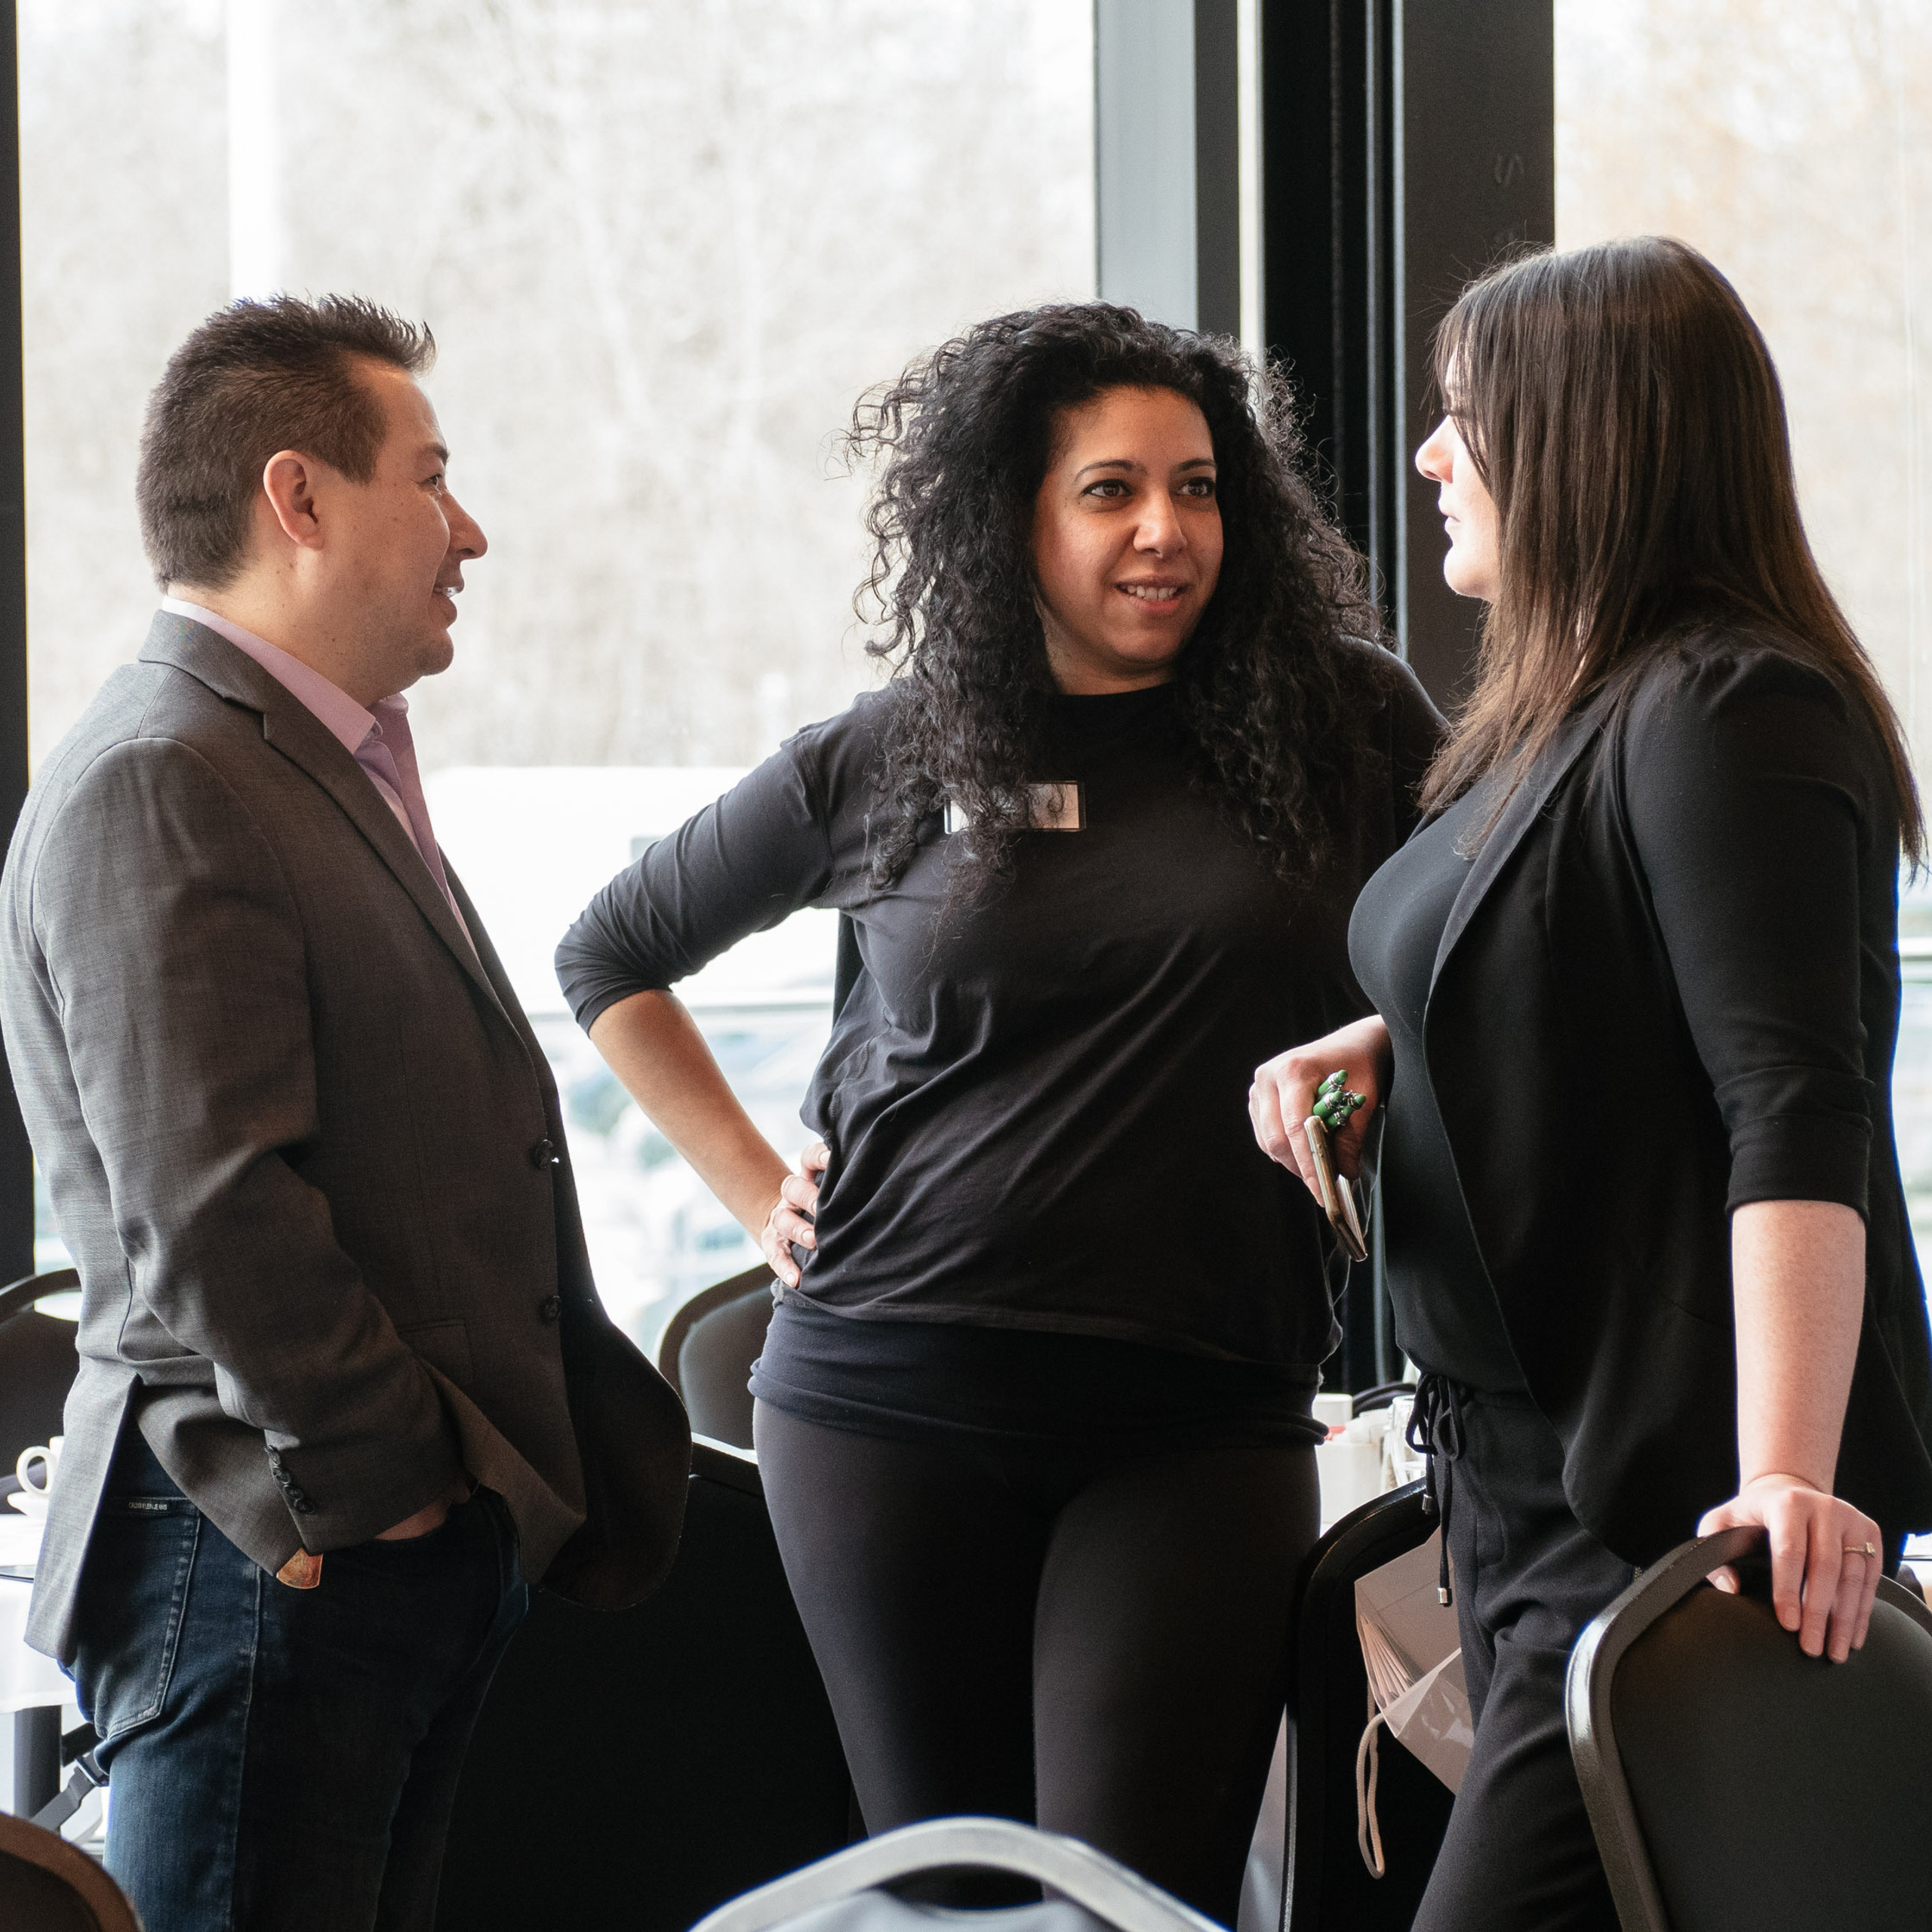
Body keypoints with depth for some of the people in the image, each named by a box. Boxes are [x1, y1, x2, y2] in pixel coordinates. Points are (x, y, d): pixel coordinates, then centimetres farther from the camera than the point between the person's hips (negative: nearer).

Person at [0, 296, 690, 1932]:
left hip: (429, 1539, 10)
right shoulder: (159, 786, -15)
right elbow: (209, 1208, -22)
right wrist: (378, 1481, -15)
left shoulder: (331, 773, 20)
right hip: (279, 1558, -10)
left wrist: (479, 1489, 15)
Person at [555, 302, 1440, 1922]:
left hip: (1202, 1415, -1)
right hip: (890, 1402, 1)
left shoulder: (1340, 723, 4)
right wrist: (757, 1188, 11)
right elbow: (611, 955, 19)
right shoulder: (882, 766, 6)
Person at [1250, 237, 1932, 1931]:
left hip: (1671, 1498, -10)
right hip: (1529, 1473, 10)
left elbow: (1795, 1112, -25)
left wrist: (1787, 1479, -34)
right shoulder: (1564, 720, 16)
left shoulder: (1726, 718, -16)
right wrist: (1377, 1052, 10)